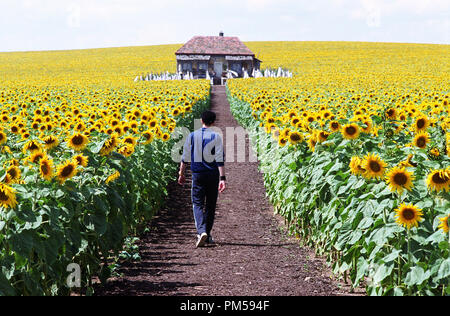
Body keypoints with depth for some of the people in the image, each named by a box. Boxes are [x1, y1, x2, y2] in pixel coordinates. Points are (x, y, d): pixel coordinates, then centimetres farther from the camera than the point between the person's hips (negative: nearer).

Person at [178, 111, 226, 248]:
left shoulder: (192, 136, 0)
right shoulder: (216, 137, -5)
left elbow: (185, 158, 5)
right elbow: (220, 160, -11)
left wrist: (181, 174, 16)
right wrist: (223, 178, -12)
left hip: (198, 175, 0)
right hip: (213, 174, 0)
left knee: (198, 204, 0)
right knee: (210, 205, 13)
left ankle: (202, 231, -23)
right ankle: (207, 234, 20)